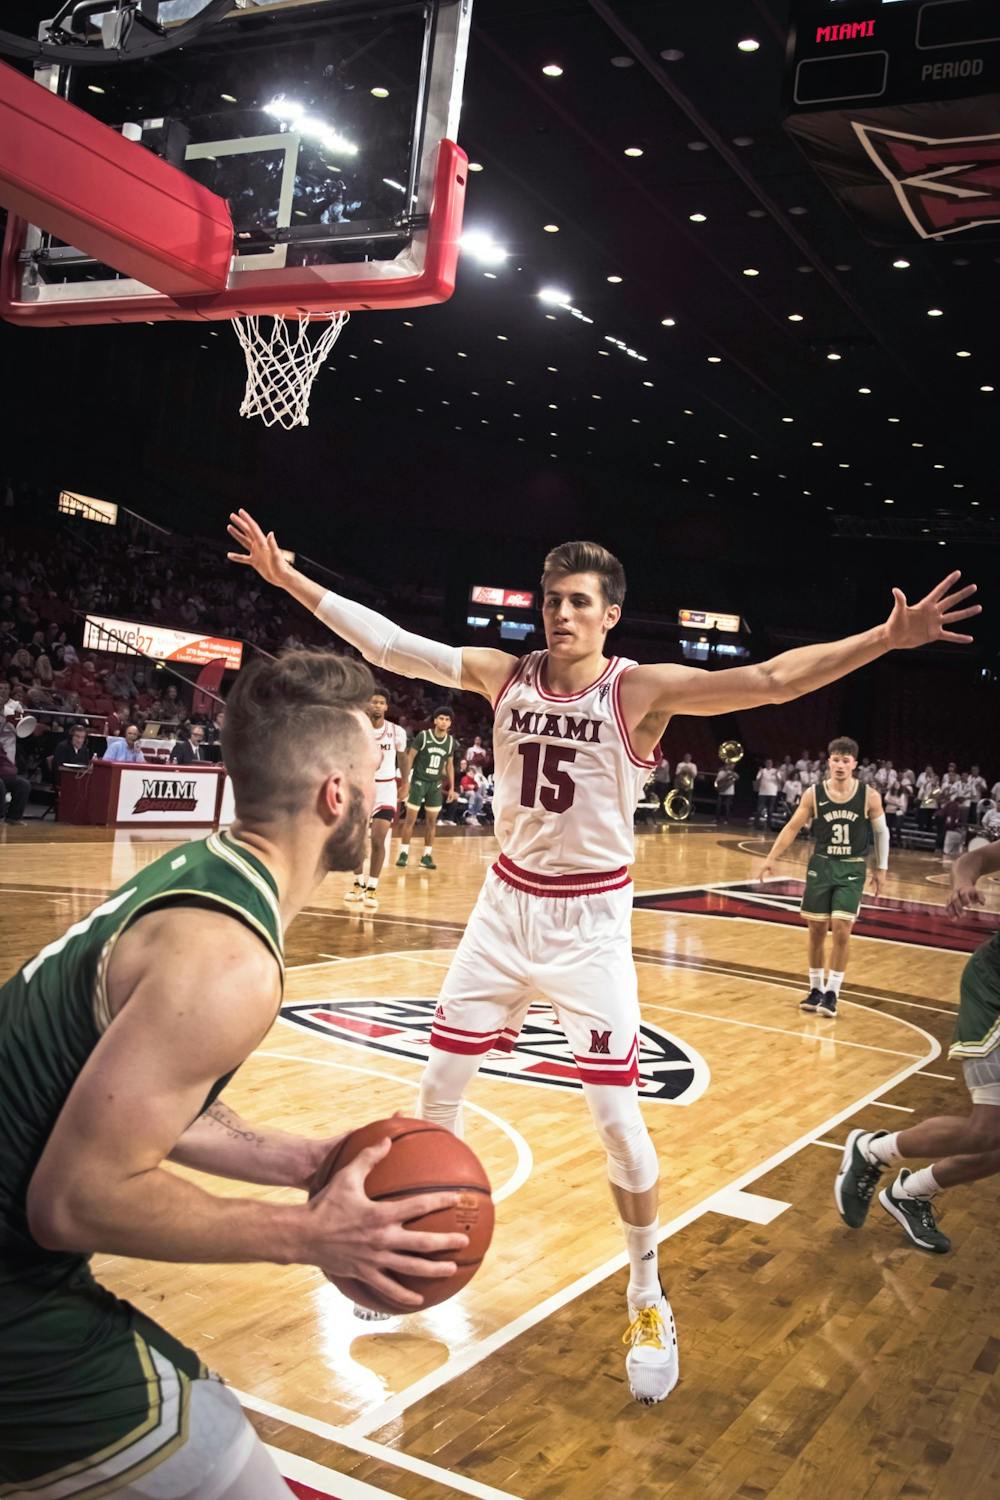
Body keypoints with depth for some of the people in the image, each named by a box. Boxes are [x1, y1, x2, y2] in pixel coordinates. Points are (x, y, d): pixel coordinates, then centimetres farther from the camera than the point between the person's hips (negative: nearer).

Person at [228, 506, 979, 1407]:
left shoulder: (643, 690, -14)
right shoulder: (505, 676, -3)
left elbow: (770, 680, -26)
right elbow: (389, 645, -1)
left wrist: (887, 639, -38)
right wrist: (290, 579, -3)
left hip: (591, 918, -4)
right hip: (508, 903, 4)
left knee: (618, 1117, -5)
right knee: (439, 1086, 10)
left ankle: (648, 1302, 18)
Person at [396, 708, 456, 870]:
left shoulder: (450, 742, 2)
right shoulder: (423, 736, -11)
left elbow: (449, 765, 13)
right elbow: (409, 758, -8)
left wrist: (451, 787, 8)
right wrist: (405, 782, -12)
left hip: (436, 784, 4)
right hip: (419, 781, -4)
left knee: (431, 821, 5)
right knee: (410, 818, -2)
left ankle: (427, 856, 12)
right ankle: (404, 853, 5)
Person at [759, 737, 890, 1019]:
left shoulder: (869, 796, -8)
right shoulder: (813, 794, -7)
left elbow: (881, 832, 5)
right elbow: (792, 827, 0)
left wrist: (881, 868, 7)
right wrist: (771, 859, -5)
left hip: (852, 870, -2)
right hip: (821, 866, 2)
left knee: (841, 930, -9)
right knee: (817, 930, 7)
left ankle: (832, 993, 1)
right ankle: (816, 989, 21)